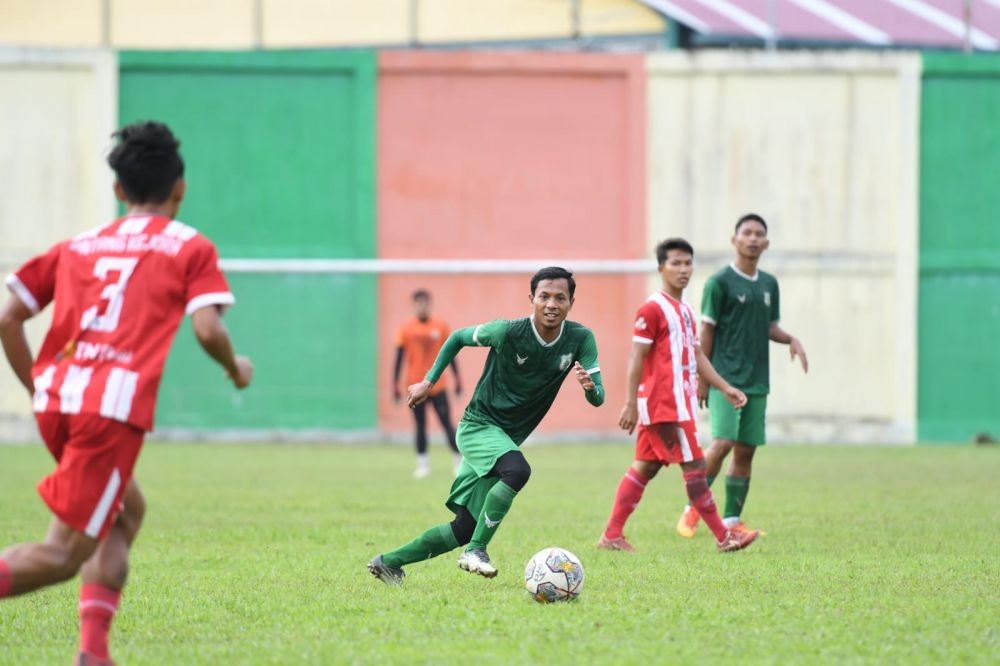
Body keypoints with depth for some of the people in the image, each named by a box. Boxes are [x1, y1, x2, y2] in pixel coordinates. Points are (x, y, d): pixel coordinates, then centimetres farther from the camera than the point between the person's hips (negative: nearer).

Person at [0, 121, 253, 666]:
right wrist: (236, 368, 13)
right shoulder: (190, 249, 8)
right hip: (115, 407, -6)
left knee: (127, 509, 26)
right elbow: (207, 329, -6)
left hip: (56, 399, 6)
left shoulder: (77, 246, 20)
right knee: (62, 554, -4)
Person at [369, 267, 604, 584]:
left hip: (508, 438, 5)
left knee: (465, 528, 6)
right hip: (478, 425, -5)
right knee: (518, 471, -36)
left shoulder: (580, 339, -10)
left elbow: (598, 399, -10)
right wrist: (429, 381, -1)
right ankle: (476, 550, -23)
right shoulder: (509, 332, -18)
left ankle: (389, 562, 21)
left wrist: (590, 386, -34)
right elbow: (458, 337, 0)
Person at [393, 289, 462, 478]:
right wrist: (395, 385, -2)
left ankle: (459, 461, 3)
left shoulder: (441, 327, 3)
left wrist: (457, 379, 6)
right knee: (420, 425, 2)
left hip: (437, 385, 0)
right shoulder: (406, 329, 0)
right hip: (416, 387, 0)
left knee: (447, 423, -2)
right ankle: (423, 464, 8)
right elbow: (399, 358, 2)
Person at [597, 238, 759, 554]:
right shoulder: (653, 309, -11)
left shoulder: (686, 311, 17)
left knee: (645, 467, 9)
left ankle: (612, 536, 11)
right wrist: (630, 403, -16)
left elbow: (696, 356, 23)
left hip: (679, 403, 10)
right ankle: (723, 537, -3)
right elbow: (636, 357, -13)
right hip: (664, 403, -10)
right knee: (694, 465, -7)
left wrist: (725, 387, 16)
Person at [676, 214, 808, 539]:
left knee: (746, 450, 5)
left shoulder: (769, 284, 13)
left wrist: (790, 339, 1)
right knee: (723, 442, -17)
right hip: (725, 378, -6)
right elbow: (707, 332, -4)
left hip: (757, 382, 6)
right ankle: (692, 509, -2)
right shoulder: (720, 282, -5)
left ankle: (731, 520, 11)